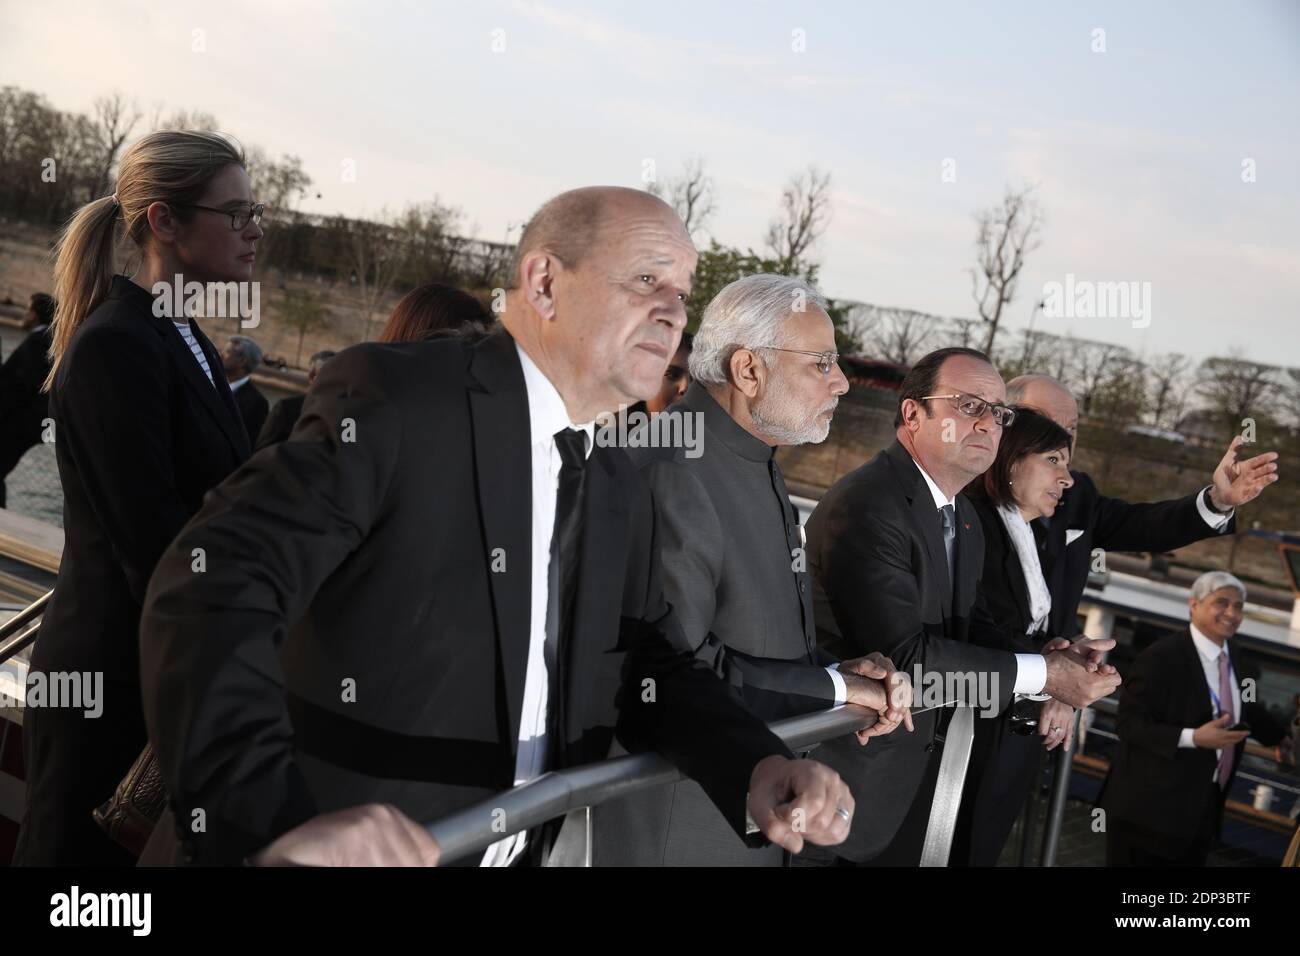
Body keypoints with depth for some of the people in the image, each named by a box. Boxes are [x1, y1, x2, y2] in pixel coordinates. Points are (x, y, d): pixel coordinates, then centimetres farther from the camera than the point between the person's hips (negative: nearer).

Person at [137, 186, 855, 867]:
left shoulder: (621, 494, 7)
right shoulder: (393, 396, -16)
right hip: (335, 850, -7)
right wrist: (273, 822, -39)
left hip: (513, 849, 8)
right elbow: (216, 584, -26)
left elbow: (652, 670, 11)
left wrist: (756, 770, -10)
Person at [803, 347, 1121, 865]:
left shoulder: (966, 520, 10)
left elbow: (967, 629, 12)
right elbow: (903, 654, -26)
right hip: (855, 776, -8)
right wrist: (1041, 674, -19)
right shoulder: (864, 506, -22)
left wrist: (1051, 663, -7)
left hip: (917, 774, 9)